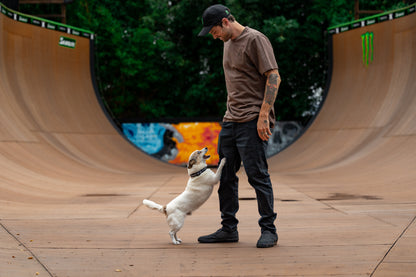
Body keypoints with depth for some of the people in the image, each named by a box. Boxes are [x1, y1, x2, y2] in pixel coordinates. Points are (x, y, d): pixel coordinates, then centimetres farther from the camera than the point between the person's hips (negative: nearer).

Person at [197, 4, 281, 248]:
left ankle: (269, 229, 4)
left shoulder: (255, 40, -9)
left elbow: (274, 77, -14)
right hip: (231, 120, 9)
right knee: (226, 177, 9)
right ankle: (229, 229, 17)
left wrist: (263, 115, -19)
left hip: (253, 121, -9)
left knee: (258, 175, -6)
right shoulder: (228, 43, 18)